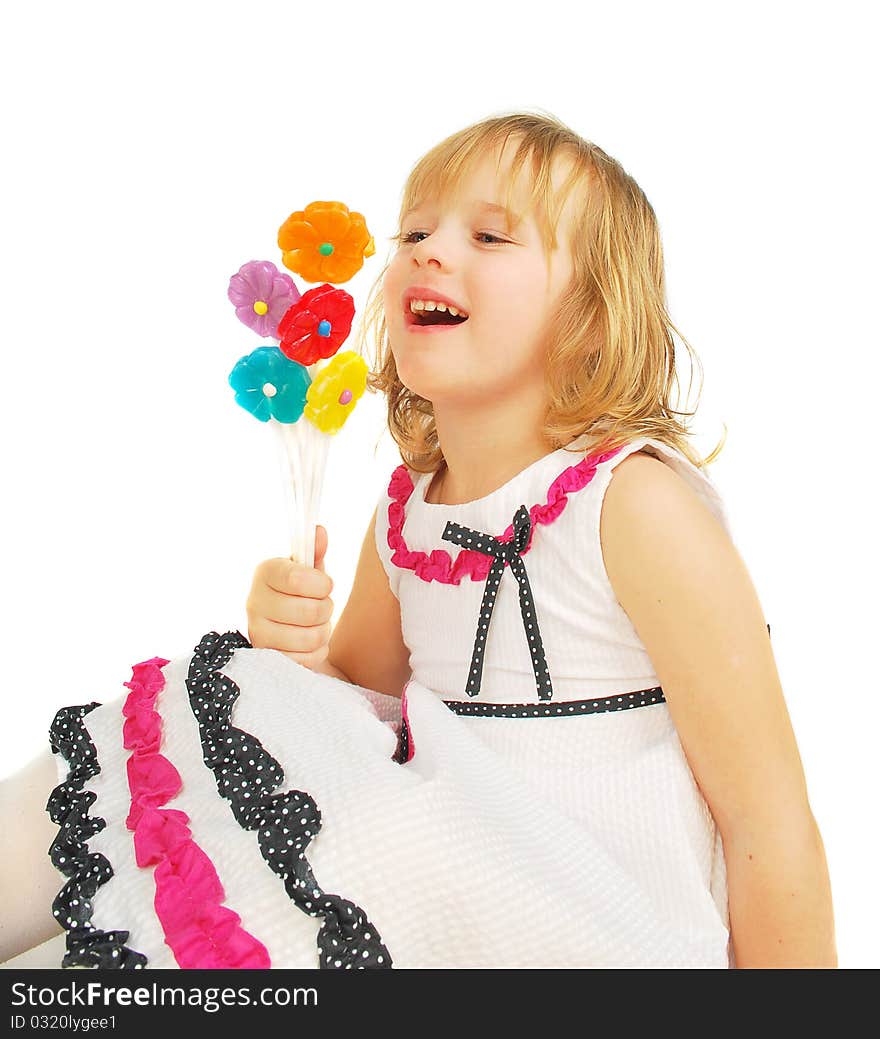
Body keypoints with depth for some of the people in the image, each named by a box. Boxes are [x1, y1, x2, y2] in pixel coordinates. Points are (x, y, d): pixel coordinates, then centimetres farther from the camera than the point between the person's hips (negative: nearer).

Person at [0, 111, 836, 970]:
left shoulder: (633, 503, -18)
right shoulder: (404, 510, 2)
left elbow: (770, 821, -15)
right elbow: (362, 698, 15)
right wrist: (303, 659, -6)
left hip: (605, 932, -6)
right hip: (459, 899, 6)